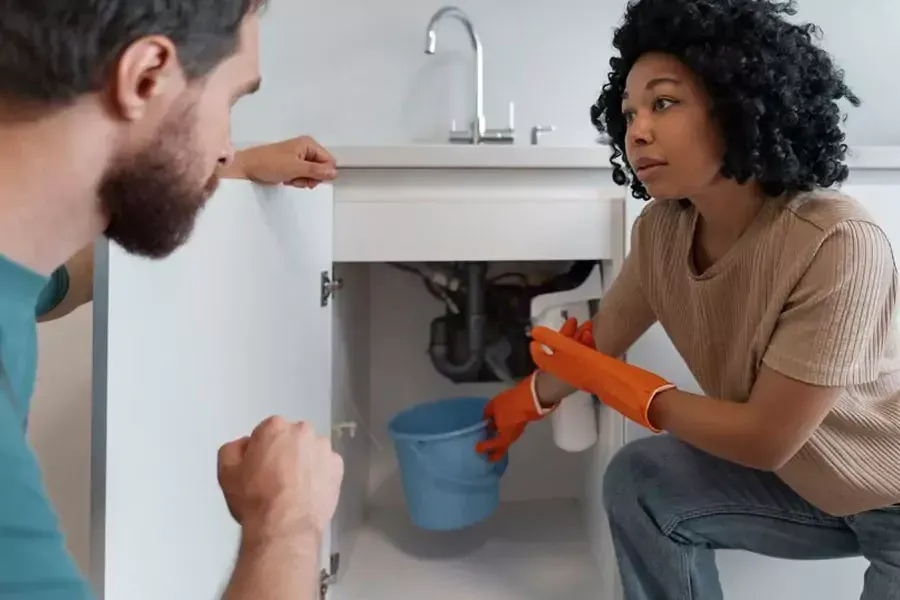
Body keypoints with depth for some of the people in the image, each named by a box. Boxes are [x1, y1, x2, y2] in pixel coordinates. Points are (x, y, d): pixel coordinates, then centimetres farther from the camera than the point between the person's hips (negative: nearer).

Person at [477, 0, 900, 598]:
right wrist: (520, 405, 15)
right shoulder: (662, 230, -14)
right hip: (798, 477, 5)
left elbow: (766, 439, -26)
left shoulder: (838, 244, -33)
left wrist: (608, 380, -17)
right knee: (637, 481, -5)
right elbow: (598, 344, 2)